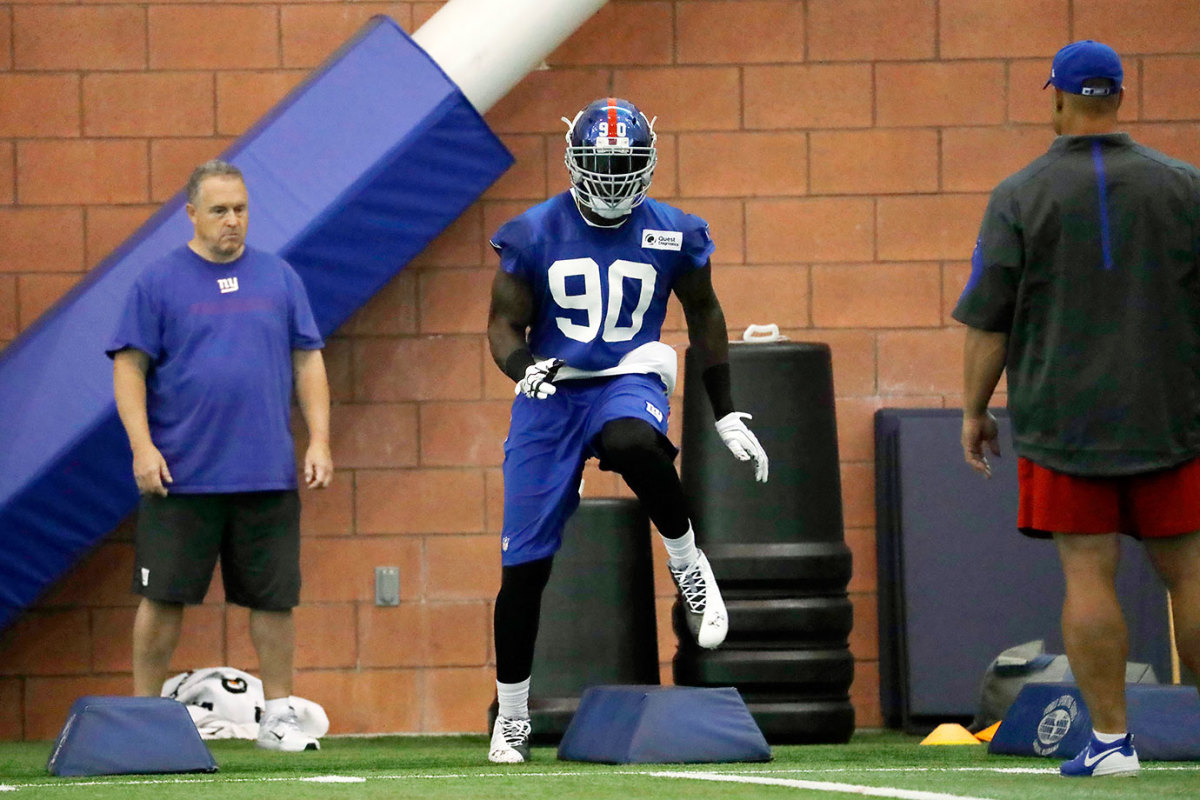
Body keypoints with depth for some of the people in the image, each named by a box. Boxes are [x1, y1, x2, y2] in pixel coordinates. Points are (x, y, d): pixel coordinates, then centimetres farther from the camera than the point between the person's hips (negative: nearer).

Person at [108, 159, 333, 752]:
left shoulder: (278, 278, 10)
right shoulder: (158, 282, 1)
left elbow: (307, 362, 12)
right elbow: (129, 367, -2)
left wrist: (319, 441, 3)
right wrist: (142, 447, -11)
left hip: (268, 475, 3)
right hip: (179, 475, -3)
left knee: (274, 597, 4)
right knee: (163, 596, 0)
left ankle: (278, 716, 13)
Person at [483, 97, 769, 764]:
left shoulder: (672, 236, 0)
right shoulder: (535, 235, -2)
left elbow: (704, 315, 15)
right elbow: (504, 323, 3)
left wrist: (726, 414, 14)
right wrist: (523, 367, -21)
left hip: (628, 383, -1)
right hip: (550, 394, 1)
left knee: (632, 444, -41)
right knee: (524, 566, -2)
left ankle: (688, 566, -14)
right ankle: (511, 714, 15)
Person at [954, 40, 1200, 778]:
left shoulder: (1019, 197, -1)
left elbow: (987, 321, -1)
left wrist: (974, 410, 8)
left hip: (1063, 420, -2)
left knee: (1088, 575, -3)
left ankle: (1110, 739, -6)